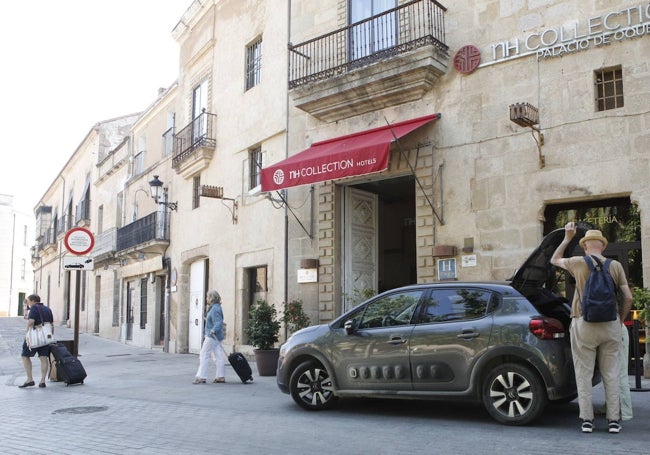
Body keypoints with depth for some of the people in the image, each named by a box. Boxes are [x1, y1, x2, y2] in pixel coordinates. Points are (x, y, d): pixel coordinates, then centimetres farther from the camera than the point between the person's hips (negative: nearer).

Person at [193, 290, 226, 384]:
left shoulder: (215, 309, -17)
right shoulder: (214, 308, 15)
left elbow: (218, 322, -26)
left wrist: (214, 330, -42)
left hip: (212, 336, -10)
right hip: (215, 336, 10)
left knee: (204, 355, -4)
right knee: (218, 356, 9)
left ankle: (201, 377, -2)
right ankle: (221, 376, 11)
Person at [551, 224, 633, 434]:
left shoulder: (579, 263, -3)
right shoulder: (615, 266, 2)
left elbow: (554, 260, 17)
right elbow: (628, 298, 1)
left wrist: (567, 238, 23)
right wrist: (619, 321, 14)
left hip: (584, 324, -2)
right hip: (610, 325, 2)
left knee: (584, 374, 5)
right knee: (611, 374, 8)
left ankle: (586, 420, 5)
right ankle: (613, 420, 10)